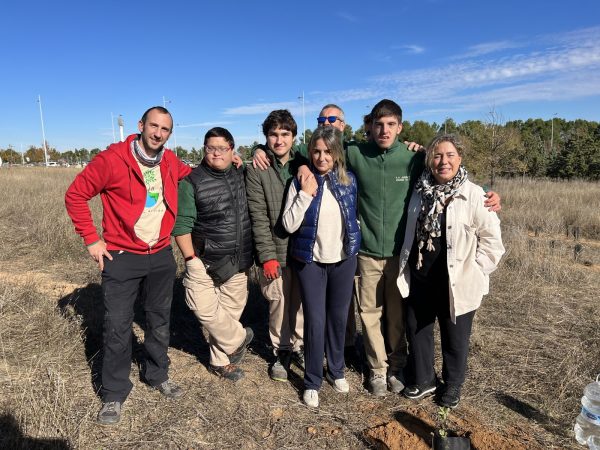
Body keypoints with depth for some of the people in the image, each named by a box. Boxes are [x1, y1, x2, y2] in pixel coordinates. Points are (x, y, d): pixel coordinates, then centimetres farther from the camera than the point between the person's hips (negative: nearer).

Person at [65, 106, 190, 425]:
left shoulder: (170, 162, 2)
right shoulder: (112, 159, -13)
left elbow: (190, 174, 24)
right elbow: (75, 195, -7)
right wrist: (91, 239, -8)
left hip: (161, 256, 5)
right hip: (121, 257, -4)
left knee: (160, 320, 16)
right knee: (117, 327, 3)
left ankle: (158, 375, 37)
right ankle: (114, 395, 22)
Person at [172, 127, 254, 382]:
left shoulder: (242, 174, 7)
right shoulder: (192, 180, -8)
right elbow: (181, 223, -10)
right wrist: (191, 258, -14)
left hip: (238, 262, 4)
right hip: (206, 260, -4)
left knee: (231, 310, 12)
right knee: (205, 308, -12)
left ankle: (220, 361, 33)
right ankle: (239, 338, 18)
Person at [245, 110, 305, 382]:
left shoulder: (303, 165, 5)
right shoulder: (256, 170, -4)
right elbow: (258, 217, -9)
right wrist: (267, 256, -12)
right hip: (276, 253, -2)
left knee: (302, 303, 12)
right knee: (279, 304, 9)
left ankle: (299, 347, 34)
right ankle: (282, 351, 30)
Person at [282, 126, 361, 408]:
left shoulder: (349, 180, 1)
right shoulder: (301, 182, -6)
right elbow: (289, 225, -12)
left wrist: (355, 245, 9)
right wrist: (306, 194, -19)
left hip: (343, 260, 3)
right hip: (311, 261, -2)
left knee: (339, 318, 13)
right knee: (315, 321, 0)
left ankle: (336, 371, 34)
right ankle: (312, 382, 18)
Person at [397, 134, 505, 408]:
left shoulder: (474, 195, -13)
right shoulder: (420, 191, 1)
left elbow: (491, 238, -8)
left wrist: (474, 271, -10)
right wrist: (406, 269, 11)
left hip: (456, 284, -4)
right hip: (419, 279, 4)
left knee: (455, 338, 13)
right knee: (416, 330, 16)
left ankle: (452, 385, 38)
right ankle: (423, 380, 38)